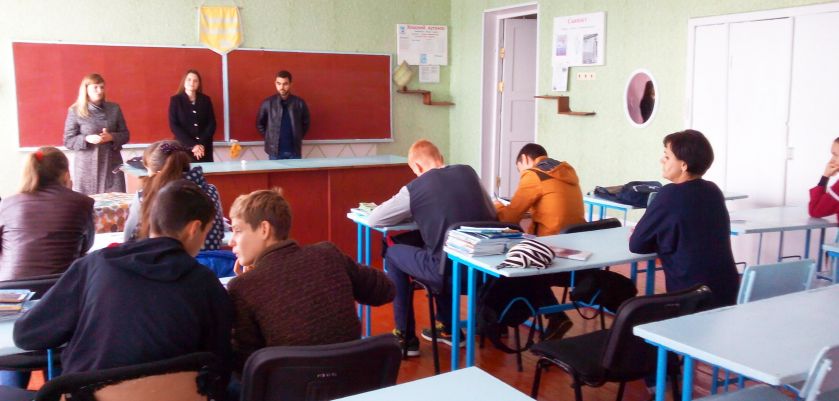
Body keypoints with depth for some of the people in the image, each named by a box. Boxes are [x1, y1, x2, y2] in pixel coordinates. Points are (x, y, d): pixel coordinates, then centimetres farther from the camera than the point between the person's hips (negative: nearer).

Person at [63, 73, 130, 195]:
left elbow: (125, 135, 10)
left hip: (112, 165, 2)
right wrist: (87, 139, -17)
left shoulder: (114, 108, 6)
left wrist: (111, 137, -11)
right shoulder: (75, 111, 0)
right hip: (86, 167, -2)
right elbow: (68, 141, 1)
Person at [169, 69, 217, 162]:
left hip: (204, 148, 2)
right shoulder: (175, 100, 3)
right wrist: (192, 145, -14)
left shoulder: (205, 99, 8)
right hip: (184, 147, -2)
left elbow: (212, 123, 3)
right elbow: (174, 126, -4)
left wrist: (202, 144, -12)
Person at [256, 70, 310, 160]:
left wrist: (298, 138, 7)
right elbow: (260, 124, 10)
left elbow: (305, 123, 12)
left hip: (294, 150, 1)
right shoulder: (267, 103, -2)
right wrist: (269, 138, 5)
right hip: (275, 151, -1)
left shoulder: (299, 103, -1)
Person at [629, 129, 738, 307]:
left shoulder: (670, 194, -16)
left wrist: (660, 240, 10)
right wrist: (661, 237, 14)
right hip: (726, 290, 7)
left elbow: (636, 245, -9)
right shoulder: (714, 191, 4)